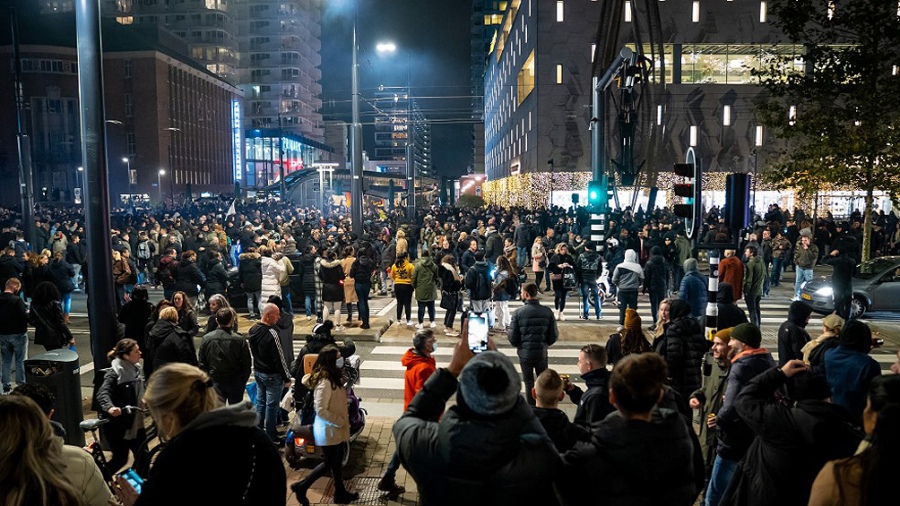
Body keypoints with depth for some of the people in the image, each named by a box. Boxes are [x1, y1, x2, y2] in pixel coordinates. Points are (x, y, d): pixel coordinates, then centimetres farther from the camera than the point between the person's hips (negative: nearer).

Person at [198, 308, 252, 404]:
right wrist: (243, 380, 7)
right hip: (235, 382, -2)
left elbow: (201, 364, 0)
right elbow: (247, 364, -8)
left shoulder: (206, 339, -8)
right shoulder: (239, 340, -15)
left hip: (215, 382, 2)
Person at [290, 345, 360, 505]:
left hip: (336, 428, 9)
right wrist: (340, 421, -20)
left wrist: (343, 420, 8)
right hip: (328, 430, -9)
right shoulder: (325, 383, -27)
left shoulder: (333, 378, 2)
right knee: (330, 463, 5)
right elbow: (321, 411, -28)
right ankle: (301, 486, 17)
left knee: (338, 460, 18)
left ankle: (341, 493, 32)